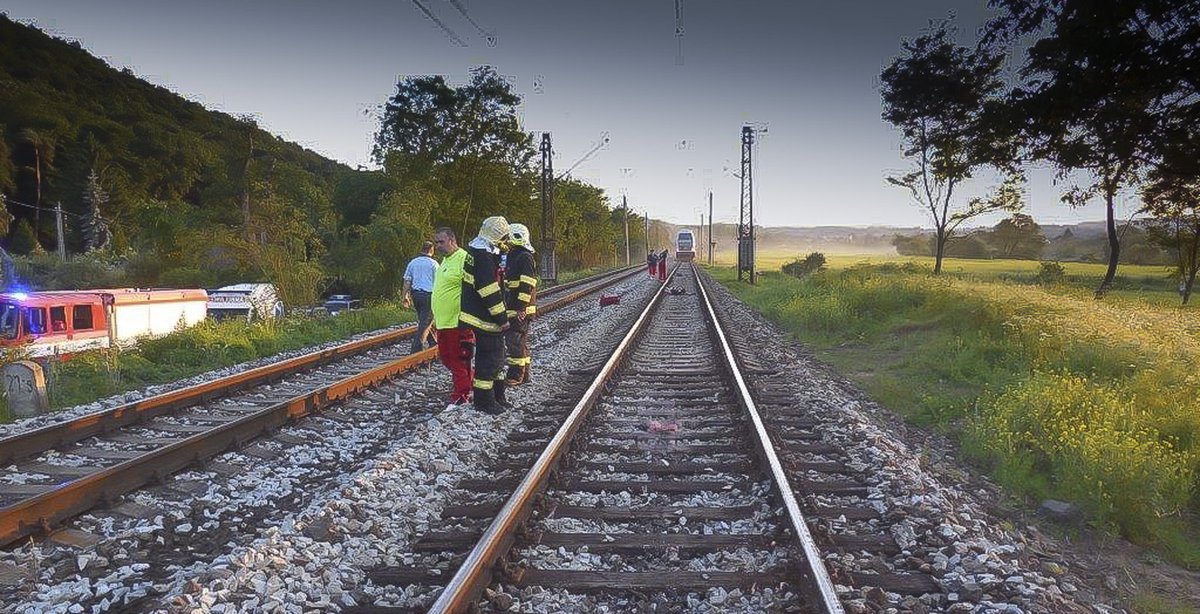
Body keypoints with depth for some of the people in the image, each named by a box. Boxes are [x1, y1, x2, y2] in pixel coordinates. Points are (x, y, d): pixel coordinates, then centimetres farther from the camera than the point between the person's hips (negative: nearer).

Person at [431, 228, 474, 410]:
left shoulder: (464, 259, -17)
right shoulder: (445, 261, 16)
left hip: (458, 322, -10)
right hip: (443, 321, 10)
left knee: (459, 360, -1)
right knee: (446, 357, 17)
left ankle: (461, 396, 9)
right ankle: (472, 380, 32)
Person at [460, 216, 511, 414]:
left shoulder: (476, 251, 11)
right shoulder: (484, 258, -22)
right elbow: (490, 292, -23)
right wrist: (502, 318, -18)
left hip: (479, 314, 11)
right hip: (486, 319, -11)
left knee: (496, 356, 18)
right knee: (489, 358, -2)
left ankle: (498, 396, 29)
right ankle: (484, 401, 8)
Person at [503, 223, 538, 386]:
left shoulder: (525, 257, -14)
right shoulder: (514, 256, 19)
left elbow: (527, 286, -20)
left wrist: (521, 307, -23)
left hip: (520, 310, -10)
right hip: (512, 308, 10)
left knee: (515, 341, -8)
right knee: (520, 341, 14)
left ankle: (516, 375, -3)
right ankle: (523, 374, 21)